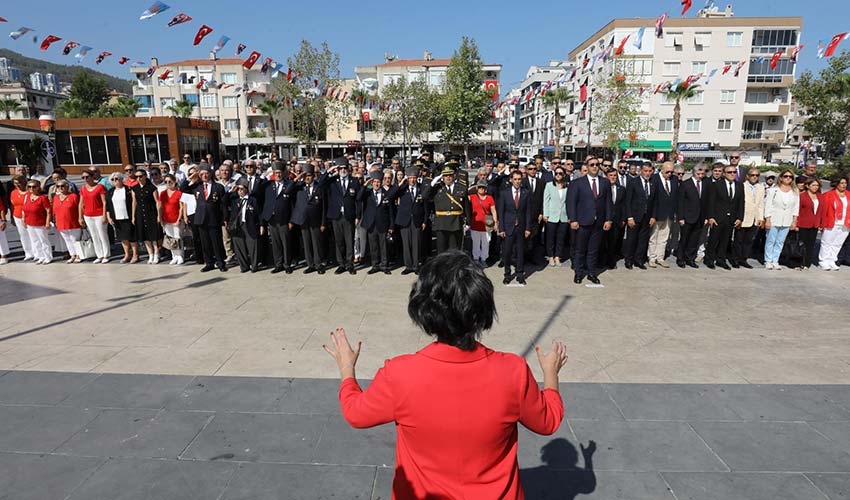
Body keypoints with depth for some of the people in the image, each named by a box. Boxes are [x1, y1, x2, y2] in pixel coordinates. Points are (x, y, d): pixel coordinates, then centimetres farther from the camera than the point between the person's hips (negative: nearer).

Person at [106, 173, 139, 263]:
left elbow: (134, 203, -4)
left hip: (128, 218, -5)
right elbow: (108, 205, 13)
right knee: (123, 237, 11)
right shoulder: (110, 192, 11)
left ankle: (135, 255, 8)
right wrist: (108, 217, 5)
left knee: (132, 237, -3)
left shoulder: (128, 189, -4)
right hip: (116, 219, 5)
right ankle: (127, 255, 21)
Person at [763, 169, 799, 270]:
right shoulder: (773, 190, -3)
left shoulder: (795, 192, 8)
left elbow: (796, 207, 9)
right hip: (774, 220, -3)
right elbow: (768, 205, -4)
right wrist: (767, 220, -9)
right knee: (771, 241, 0)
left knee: (780, 242, 5)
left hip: (787, 221, 3)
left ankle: (775, 261, 11)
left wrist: (794, 221, 4)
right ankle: (768, 261, 7)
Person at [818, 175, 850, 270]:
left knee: (837, 244, 11)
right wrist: (822, 224, -9)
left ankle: (831, 261, 20)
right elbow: (823, 210, -7)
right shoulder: (828, 195, -6)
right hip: (831, 224, -5)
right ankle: (823, 261, 12)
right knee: (827, 243, 3)